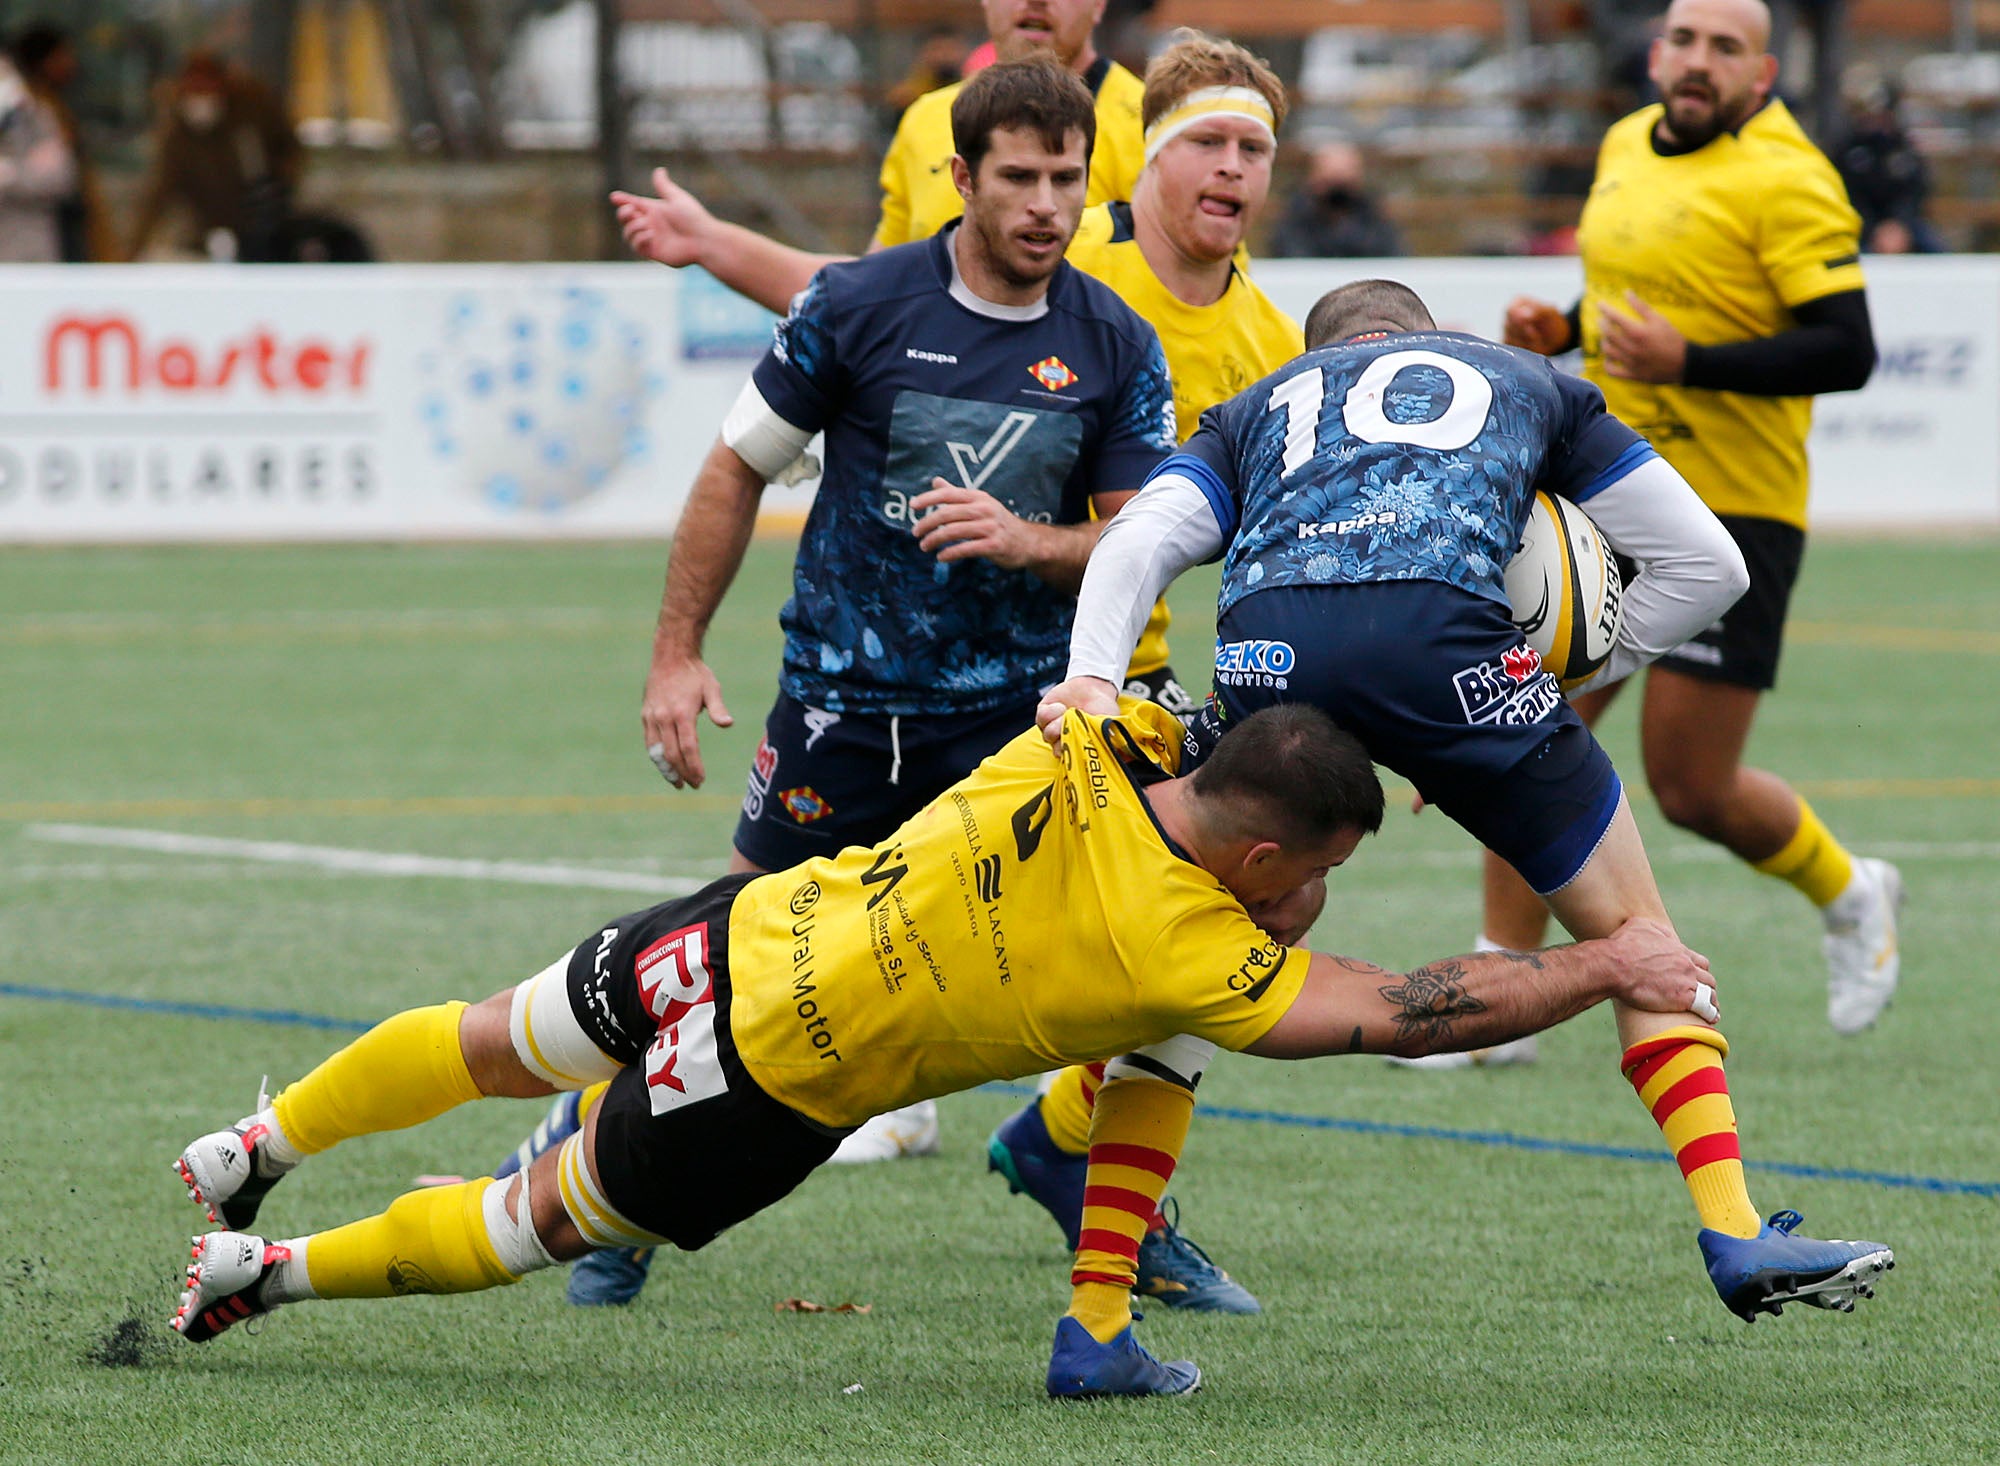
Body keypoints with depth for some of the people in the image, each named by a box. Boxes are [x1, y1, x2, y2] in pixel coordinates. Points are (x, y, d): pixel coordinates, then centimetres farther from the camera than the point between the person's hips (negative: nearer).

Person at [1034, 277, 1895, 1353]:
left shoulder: (1260, 406, 37)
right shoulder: (1525, 380, 36)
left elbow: (1137, 541, 15)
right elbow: (1705, 563, 31)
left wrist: (1091, 680, 1)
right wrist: (1574, 675, 35)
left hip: (1266, 650, 2)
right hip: (1441, 633, -2)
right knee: (1629, 927, 15)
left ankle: (1094, 1317, 20)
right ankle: (1734, 1234, 1)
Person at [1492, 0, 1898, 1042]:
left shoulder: (1785, 180, -13)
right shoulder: (1625, 147, 11)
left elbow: (1847, 350, -19)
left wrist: (1687, 361, -26)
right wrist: (1564, 329, 8)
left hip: (1729, 514, -6)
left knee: (1692, 791, -2)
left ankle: (1850, 898, 28)